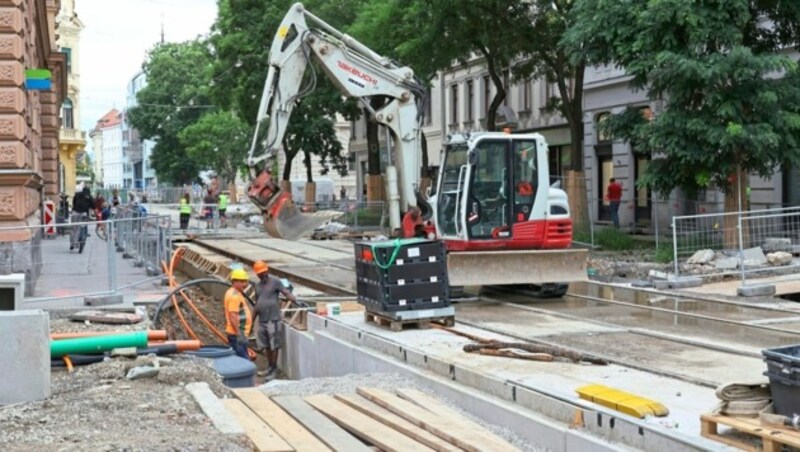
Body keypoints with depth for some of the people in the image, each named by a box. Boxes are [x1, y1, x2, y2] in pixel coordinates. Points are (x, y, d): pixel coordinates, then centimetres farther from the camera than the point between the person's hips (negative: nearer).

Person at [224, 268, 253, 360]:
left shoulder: (236, 294, 16)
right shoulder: (234, 295, -18)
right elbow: (233, 316, -24)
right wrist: (239, 334, -25)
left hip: (239, 333, 11)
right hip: (237, 334, -11)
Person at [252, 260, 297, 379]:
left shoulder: (275, 282, -7)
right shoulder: (257, 285, 12)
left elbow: (287, 293, -18)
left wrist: (297, 301, -35)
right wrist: (253, 319, 21)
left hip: (273, 320, -6)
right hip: (262, 321, 6)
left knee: (274, 346, -1)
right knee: (266, 346, 14)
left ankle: (274, 370, 6)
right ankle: (269, 367, 25)